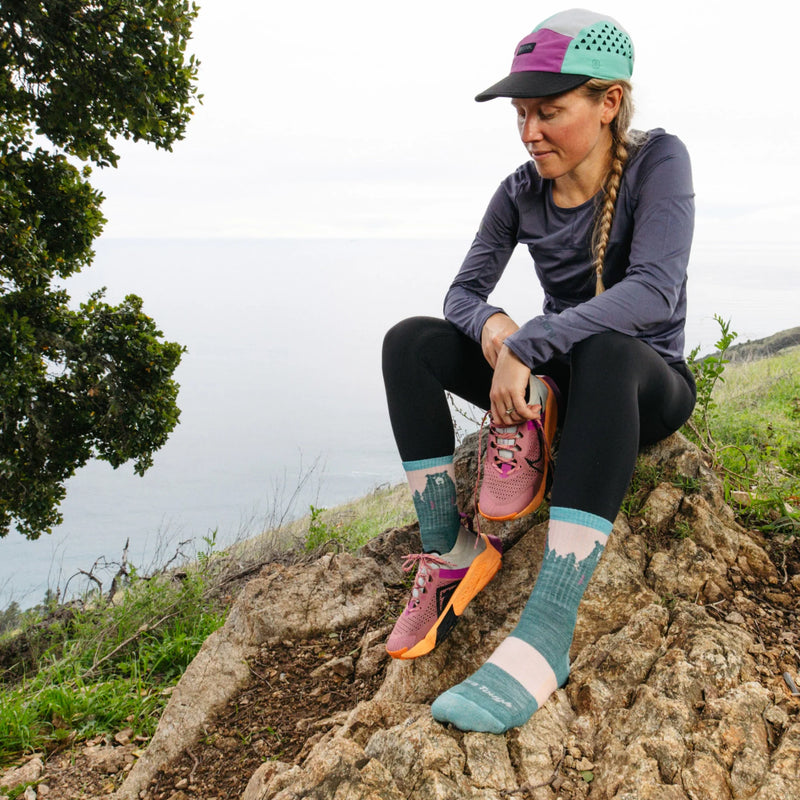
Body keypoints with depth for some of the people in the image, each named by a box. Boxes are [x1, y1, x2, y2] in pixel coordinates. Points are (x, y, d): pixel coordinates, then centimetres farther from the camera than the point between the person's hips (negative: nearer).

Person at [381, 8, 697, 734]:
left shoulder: (657, 162, -14)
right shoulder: (522, 193, 0)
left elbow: (654, 291, -28)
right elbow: (464, 291, 2)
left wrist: (526, 345, -35)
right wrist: (492, 326, -23)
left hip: (647, 391, -5)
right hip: (555, 380, 5)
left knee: (605, 352, -41)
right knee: (410, 341, -14)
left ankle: (545, 635, -50)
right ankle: (451, 551, -21)